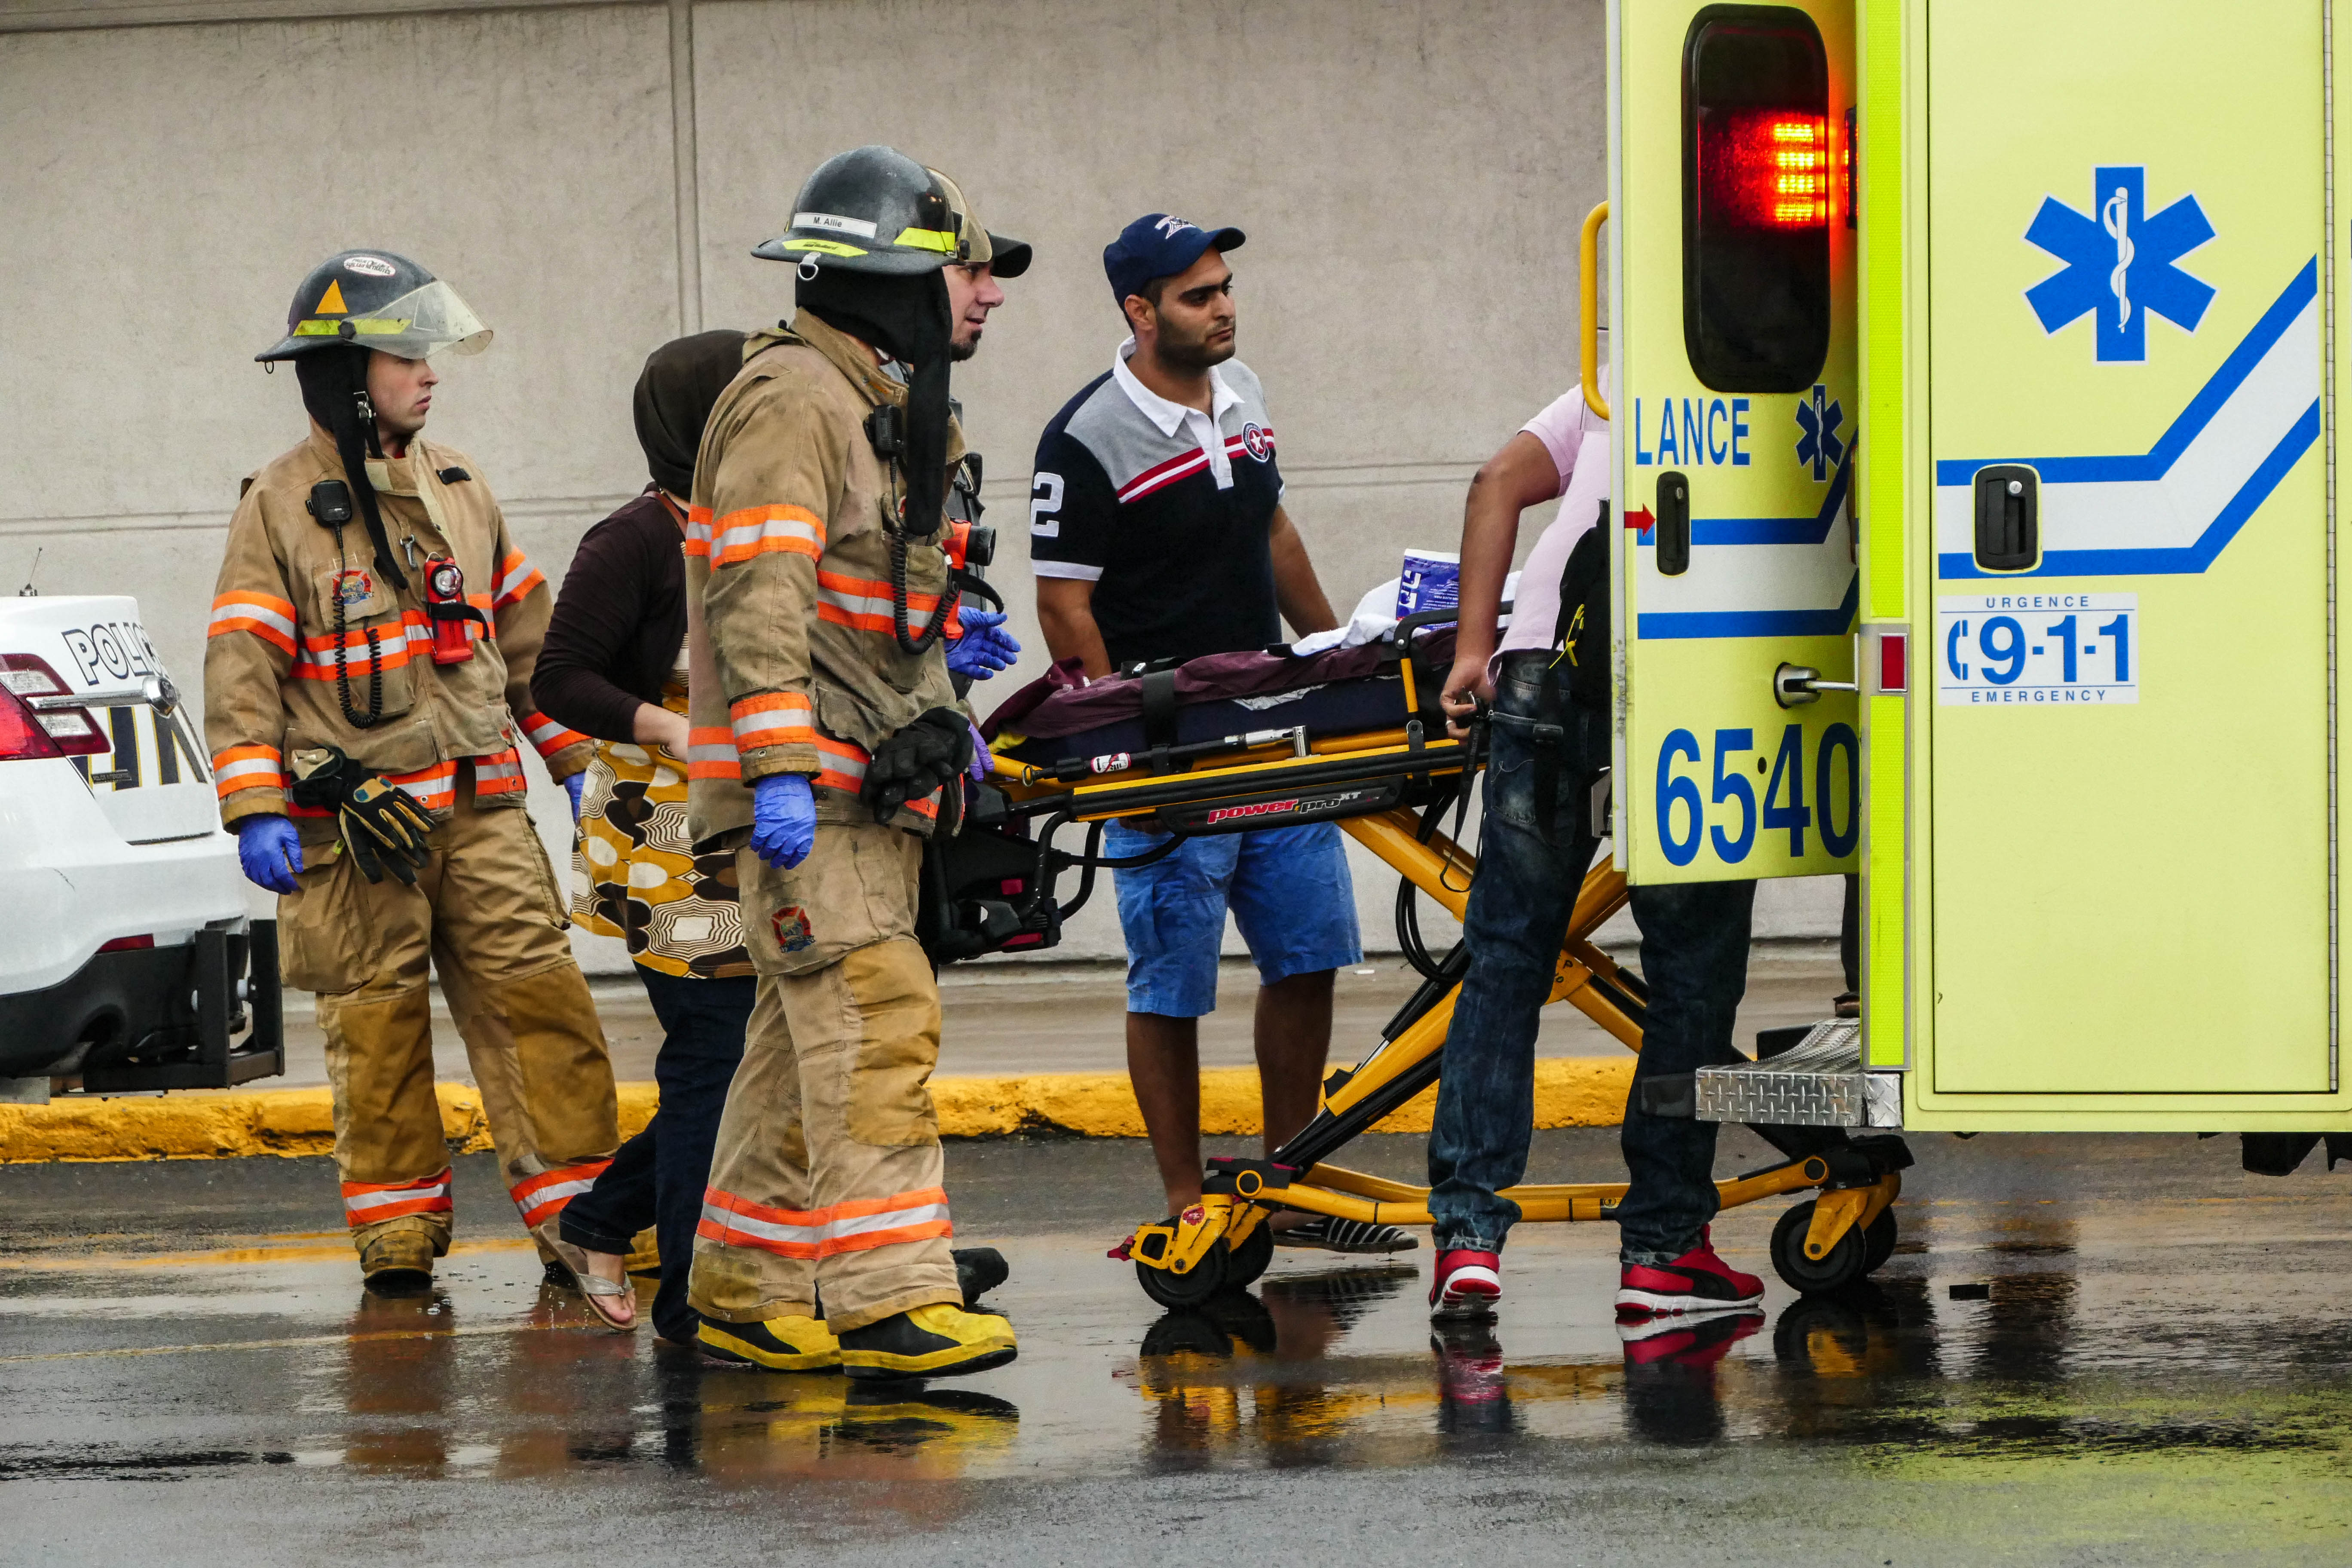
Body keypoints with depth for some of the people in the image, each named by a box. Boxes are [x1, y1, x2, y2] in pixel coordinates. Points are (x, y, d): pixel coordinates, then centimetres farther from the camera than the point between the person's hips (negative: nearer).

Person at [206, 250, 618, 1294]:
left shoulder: (459, 489, 14)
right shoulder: (283, 506, -2)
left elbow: (526, 639, 21)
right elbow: (243, 666, -6)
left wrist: (577, 762, 18)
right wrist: (255, 809, -15)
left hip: (481, 805, 4)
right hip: (354, 816, -4)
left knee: (538, 997, -3)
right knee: (376, 1023, 0)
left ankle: (574, 1211, 1)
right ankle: (398, 1232, 10)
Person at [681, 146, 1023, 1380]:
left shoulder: (882, 404, 21)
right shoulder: (791, 398, -12)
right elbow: (761, 594, -20)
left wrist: (937, 712, 27)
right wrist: (779, 767, -26)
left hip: (869, 780, 10)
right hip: (802, 780, -10)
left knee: (808, 1038, 11)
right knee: (873, 1023, -17)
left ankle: (743, 1288, 16)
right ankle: (887, 1301, -22)